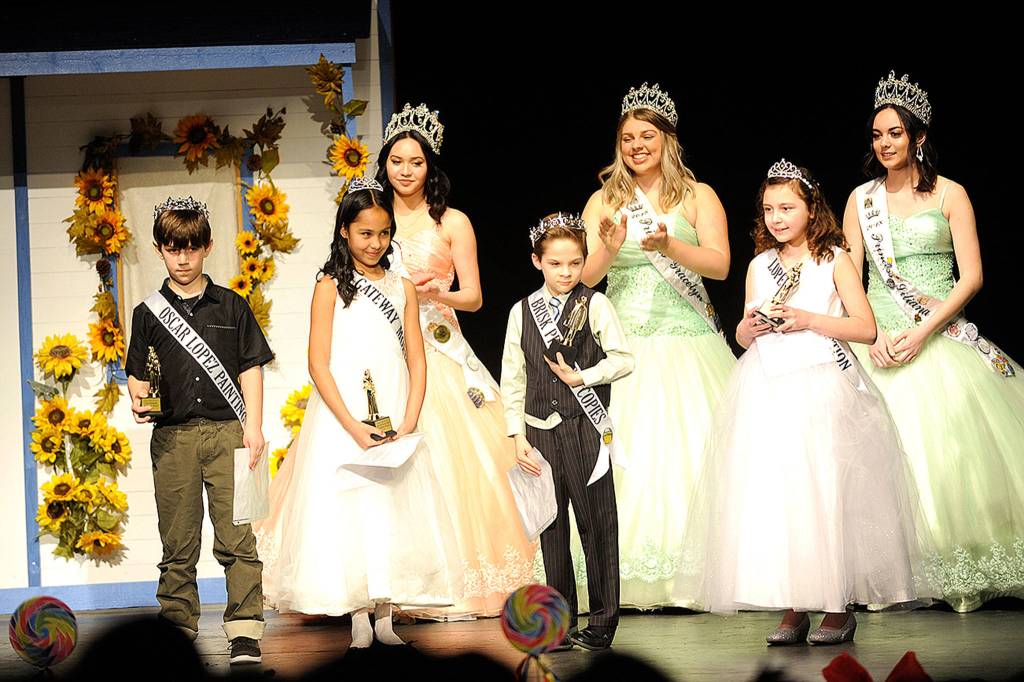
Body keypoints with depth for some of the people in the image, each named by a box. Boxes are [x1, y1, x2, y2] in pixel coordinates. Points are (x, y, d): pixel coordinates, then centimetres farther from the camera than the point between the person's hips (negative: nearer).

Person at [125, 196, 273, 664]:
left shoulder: (231, 307, 9)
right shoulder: (149, 313, 10)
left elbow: (250, 370, 8)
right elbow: (138, 375, 11)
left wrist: (253, 428, -1)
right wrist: (140, 400, -12)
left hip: (227, 432, -1)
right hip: (174, 436, 1)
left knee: (238, 538, -7)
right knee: (178, 544, 4)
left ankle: (245, 633, -7)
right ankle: (178, 632, 11)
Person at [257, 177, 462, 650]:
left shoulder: (402, 288, 10)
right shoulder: (331, 287, 0)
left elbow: (416, 361, 9)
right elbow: (318, 364, -6)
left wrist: (408, 424, -6)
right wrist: (355, 429, -14)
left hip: (395, 421, 3)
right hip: (342, 420, -3)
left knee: (396, 510, 1)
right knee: (347, 510, -5)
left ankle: (385, 617, 6)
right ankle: (359, 621, -1)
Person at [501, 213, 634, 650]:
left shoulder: (594, 305, -1)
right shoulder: (522, 312, 6)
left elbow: (623, 359, -4)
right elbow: (512, 380, 7)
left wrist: (581, 377, -13)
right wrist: (518, 437, 2)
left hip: (587, 431, -3)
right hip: (541, 430, 3)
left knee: (597, 523, 0)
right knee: (551, 527, 7)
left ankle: (603, 621, 7)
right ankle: (561, 622, 15)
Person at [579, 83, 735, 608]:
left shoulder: (697, 196, 6)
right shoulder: (604, 201, 11)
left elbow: (720, 264, -7)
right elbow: (585, 276, 1)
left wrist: (668, 245, -23)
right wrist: (609, 249, -19)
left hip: (689, 345, -1)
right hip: (625, 346, 1)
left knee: (691, 451, -8)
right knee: (626, 455, -7)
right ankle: (628, 579, -6)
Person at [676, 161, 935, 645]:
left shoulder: (834, 260, 3)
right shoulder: (759, 265, 15)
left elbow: (866, 329, -3)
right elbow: (743, 337, 23)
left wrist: (808, 320, -13)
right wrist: (748, 328, -1)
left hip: (822, 386, -4)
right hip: (768, 391, 4)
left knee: (824, 493, -9)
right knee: (771, 495, -3)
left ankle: (837, 607, -3)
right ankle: (792, 609, 0)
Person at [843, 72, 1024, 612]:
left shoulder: (950, 194, 3)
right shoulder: (862, 199, 10)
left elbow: (971, 277, -3)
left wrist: (922, 333, -13)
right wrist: (872, 335, -9)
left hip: (941, 335, -2)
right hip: (878, 339, 2)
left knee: (952, 445, -9)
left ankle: (963, 577, -2)